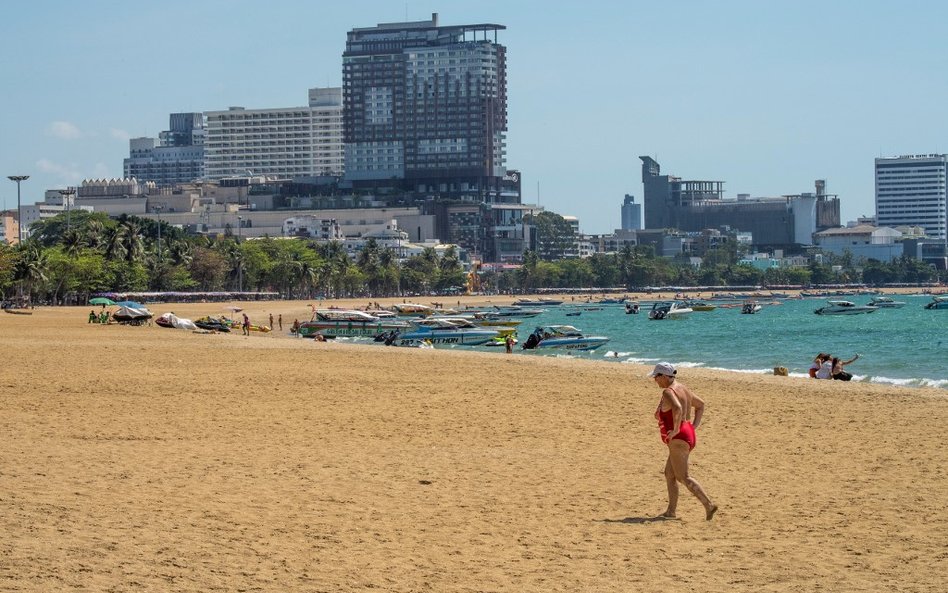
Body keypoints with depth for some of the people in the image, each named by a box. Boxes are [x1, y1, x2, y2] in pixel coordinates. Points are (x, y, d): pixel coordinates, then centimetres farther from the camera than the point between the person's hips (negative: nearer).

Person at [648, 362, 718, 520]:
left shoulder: (668, 392, -16)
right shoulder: (681, 388, 14)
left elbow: (677, 409, -36)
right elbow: (701, 404, 25)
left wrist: (676, 429, -25)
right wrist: (694, 425, 18)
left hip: (678, 439, -10)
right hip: (688, 435, 10)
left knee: (683, 477, -10)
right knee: (669, 474, 15)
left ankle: (709, 505, -18)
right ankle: (671, 510, 14)